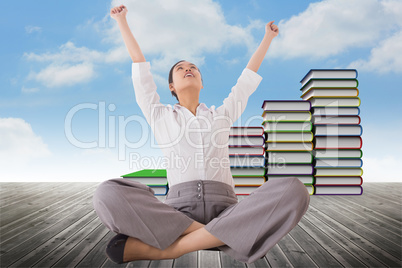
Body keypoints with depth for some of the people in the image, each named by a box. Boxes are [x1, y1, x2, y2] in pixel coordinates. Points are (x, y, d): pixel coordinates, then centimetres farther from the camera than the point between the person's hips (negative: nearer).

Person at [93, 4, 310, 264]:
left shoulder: (222, 115, 25)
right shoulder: (161, 116, 20)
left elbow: (248, 77, 34)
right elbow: (140, 68, 25)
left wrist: (268, 37, 46)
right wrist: (122, 21, 34)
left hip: (226, 210, 2)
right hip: (176, 211, -2)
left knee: (294, 190, -28)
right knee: (108, 193, -27)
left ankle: (167, 248, -26)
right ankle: (217, 236, -24)